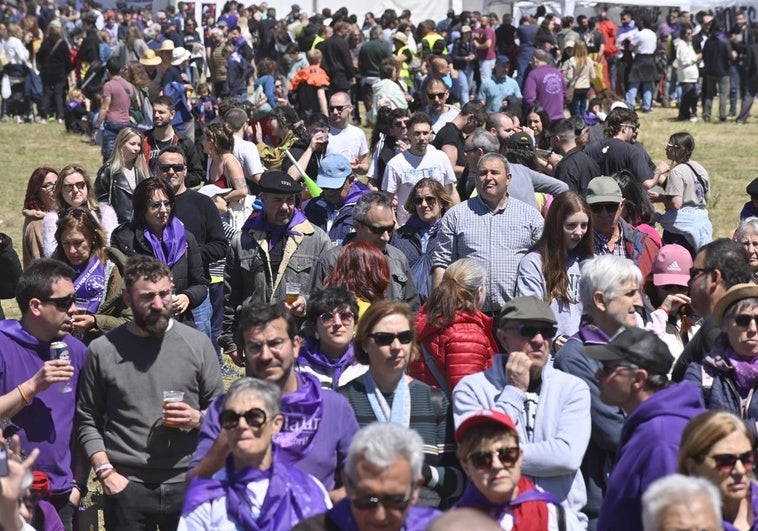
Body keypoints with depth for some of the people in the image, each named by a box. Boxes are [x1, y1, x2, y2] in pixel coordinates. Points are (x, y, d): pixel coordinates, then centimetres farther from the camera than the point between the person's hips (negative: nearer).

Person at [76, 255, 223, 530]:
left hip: (188, 483, 1)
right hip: (127, 486, -1)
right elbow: (87, 421, 5)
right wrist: (105, 471, -5)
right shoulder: (102, 350, 0)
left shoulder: (198, 343, 2)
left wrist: (197, 419, -11)